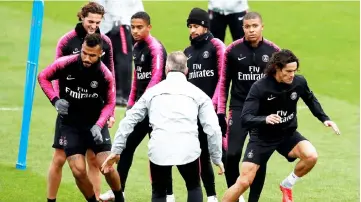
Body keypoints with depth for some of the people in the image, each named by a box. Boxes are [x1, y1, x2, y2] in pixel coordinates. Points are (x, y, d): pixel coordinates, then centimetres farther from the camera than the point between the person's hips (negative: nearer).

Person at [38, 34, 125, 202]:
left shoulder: (105, 75, -16)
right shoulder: (65, 63, -17)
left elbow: (109, 103, -2)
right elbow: (43, 77, 1)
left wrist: (99, 125, -16)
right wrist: (55, 100, -12)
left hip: (95, 123, 0)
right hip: (70, 124, 0)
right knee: (79, 171, -9)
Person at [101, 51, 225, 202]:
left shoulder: (152, 91, 20)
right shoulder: (197, 93, 16)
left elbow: (128, 122, 20)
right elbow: (213, 129, 10)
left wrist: (116, 150, 25)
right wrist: (217, 158, 19)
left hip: (159, 150, 1)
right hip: (188, 149, -1)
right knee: (194, 188, 25)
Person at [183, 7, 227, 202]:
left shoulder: (216, 46, -2)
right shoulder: (188, 52, 16)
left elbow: (223, 77, -8)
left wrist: (214, 104, -15)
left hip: (213, 109, -6)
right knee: (203, 154, 8)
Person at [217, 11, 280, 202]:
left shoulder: (273, 51, -1)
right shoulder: (232, 50, -4)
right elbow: (224, 82, 3)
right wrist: (220, 111, 0)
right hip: (239, 108, -1)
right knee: (232, 154, -14)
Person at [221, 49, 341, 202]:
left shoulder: (299, 82, -13)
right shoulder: (259, 87, -24)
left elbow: (311, 100, 12)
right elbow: (245, 119, -29)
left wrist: (324, 119, 2)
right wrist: (265, 119, -47)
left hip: (288, 134, 3)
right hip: (262, 137, -3)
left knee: (311, 156, -24)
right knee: (244, 182, -10)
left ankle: (287, 186, 3)